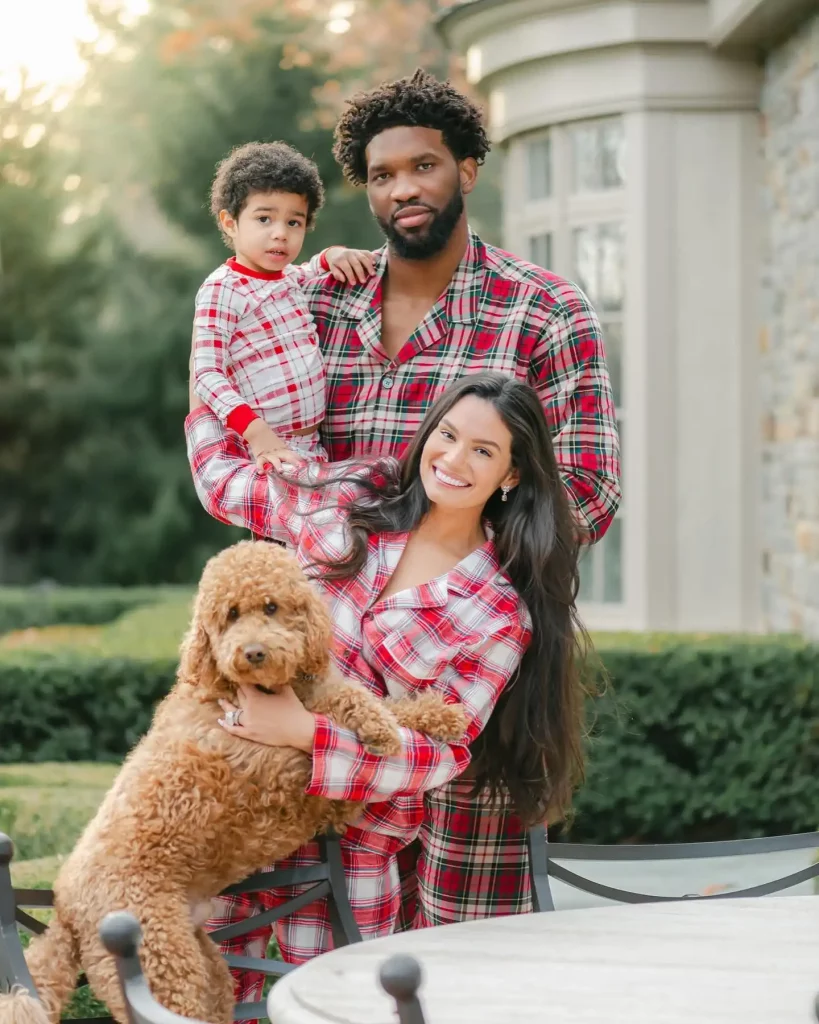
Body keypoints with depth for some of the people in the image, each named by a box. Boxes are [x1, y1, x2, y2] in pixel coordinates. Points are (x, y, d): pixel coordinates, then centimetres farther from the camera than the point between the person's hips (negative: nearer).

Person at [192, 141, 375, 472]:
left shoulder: (289, 277, 12)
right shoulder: (222, 290, -11)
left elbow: (313, 269, 35)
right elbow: (207, 374, -17)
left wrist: (334, 255, 11)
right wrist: (256, 431, -30)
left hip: (314, 443, 8)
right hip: (267, 447, -8)